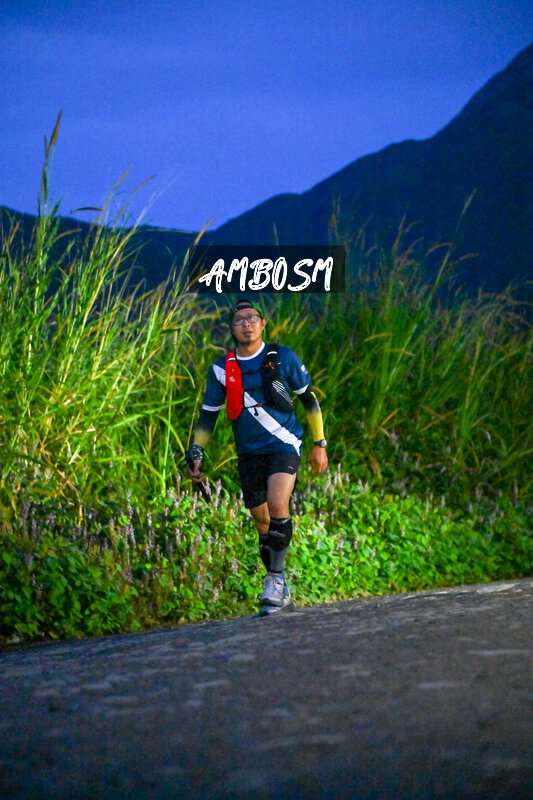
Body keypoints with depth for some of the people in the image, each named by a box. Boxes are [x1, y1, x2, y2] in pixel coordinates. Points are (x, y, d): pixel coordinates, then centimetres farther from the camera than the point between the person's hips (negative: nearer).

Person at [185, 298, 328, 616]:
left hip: (284, 446, -3)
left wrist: (320, 443, 6)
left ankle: (276, 577, -14)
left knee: (277, 505, -25)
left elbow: (309, 398, 7)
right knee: (262, 522, 8)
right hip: (249, 452, 3)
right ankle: (281, 593, 19)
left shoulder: (283, 358, -2)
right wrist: (196, 452, 0)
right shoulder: (222, 369, 2)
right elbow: (208, 414, 11)